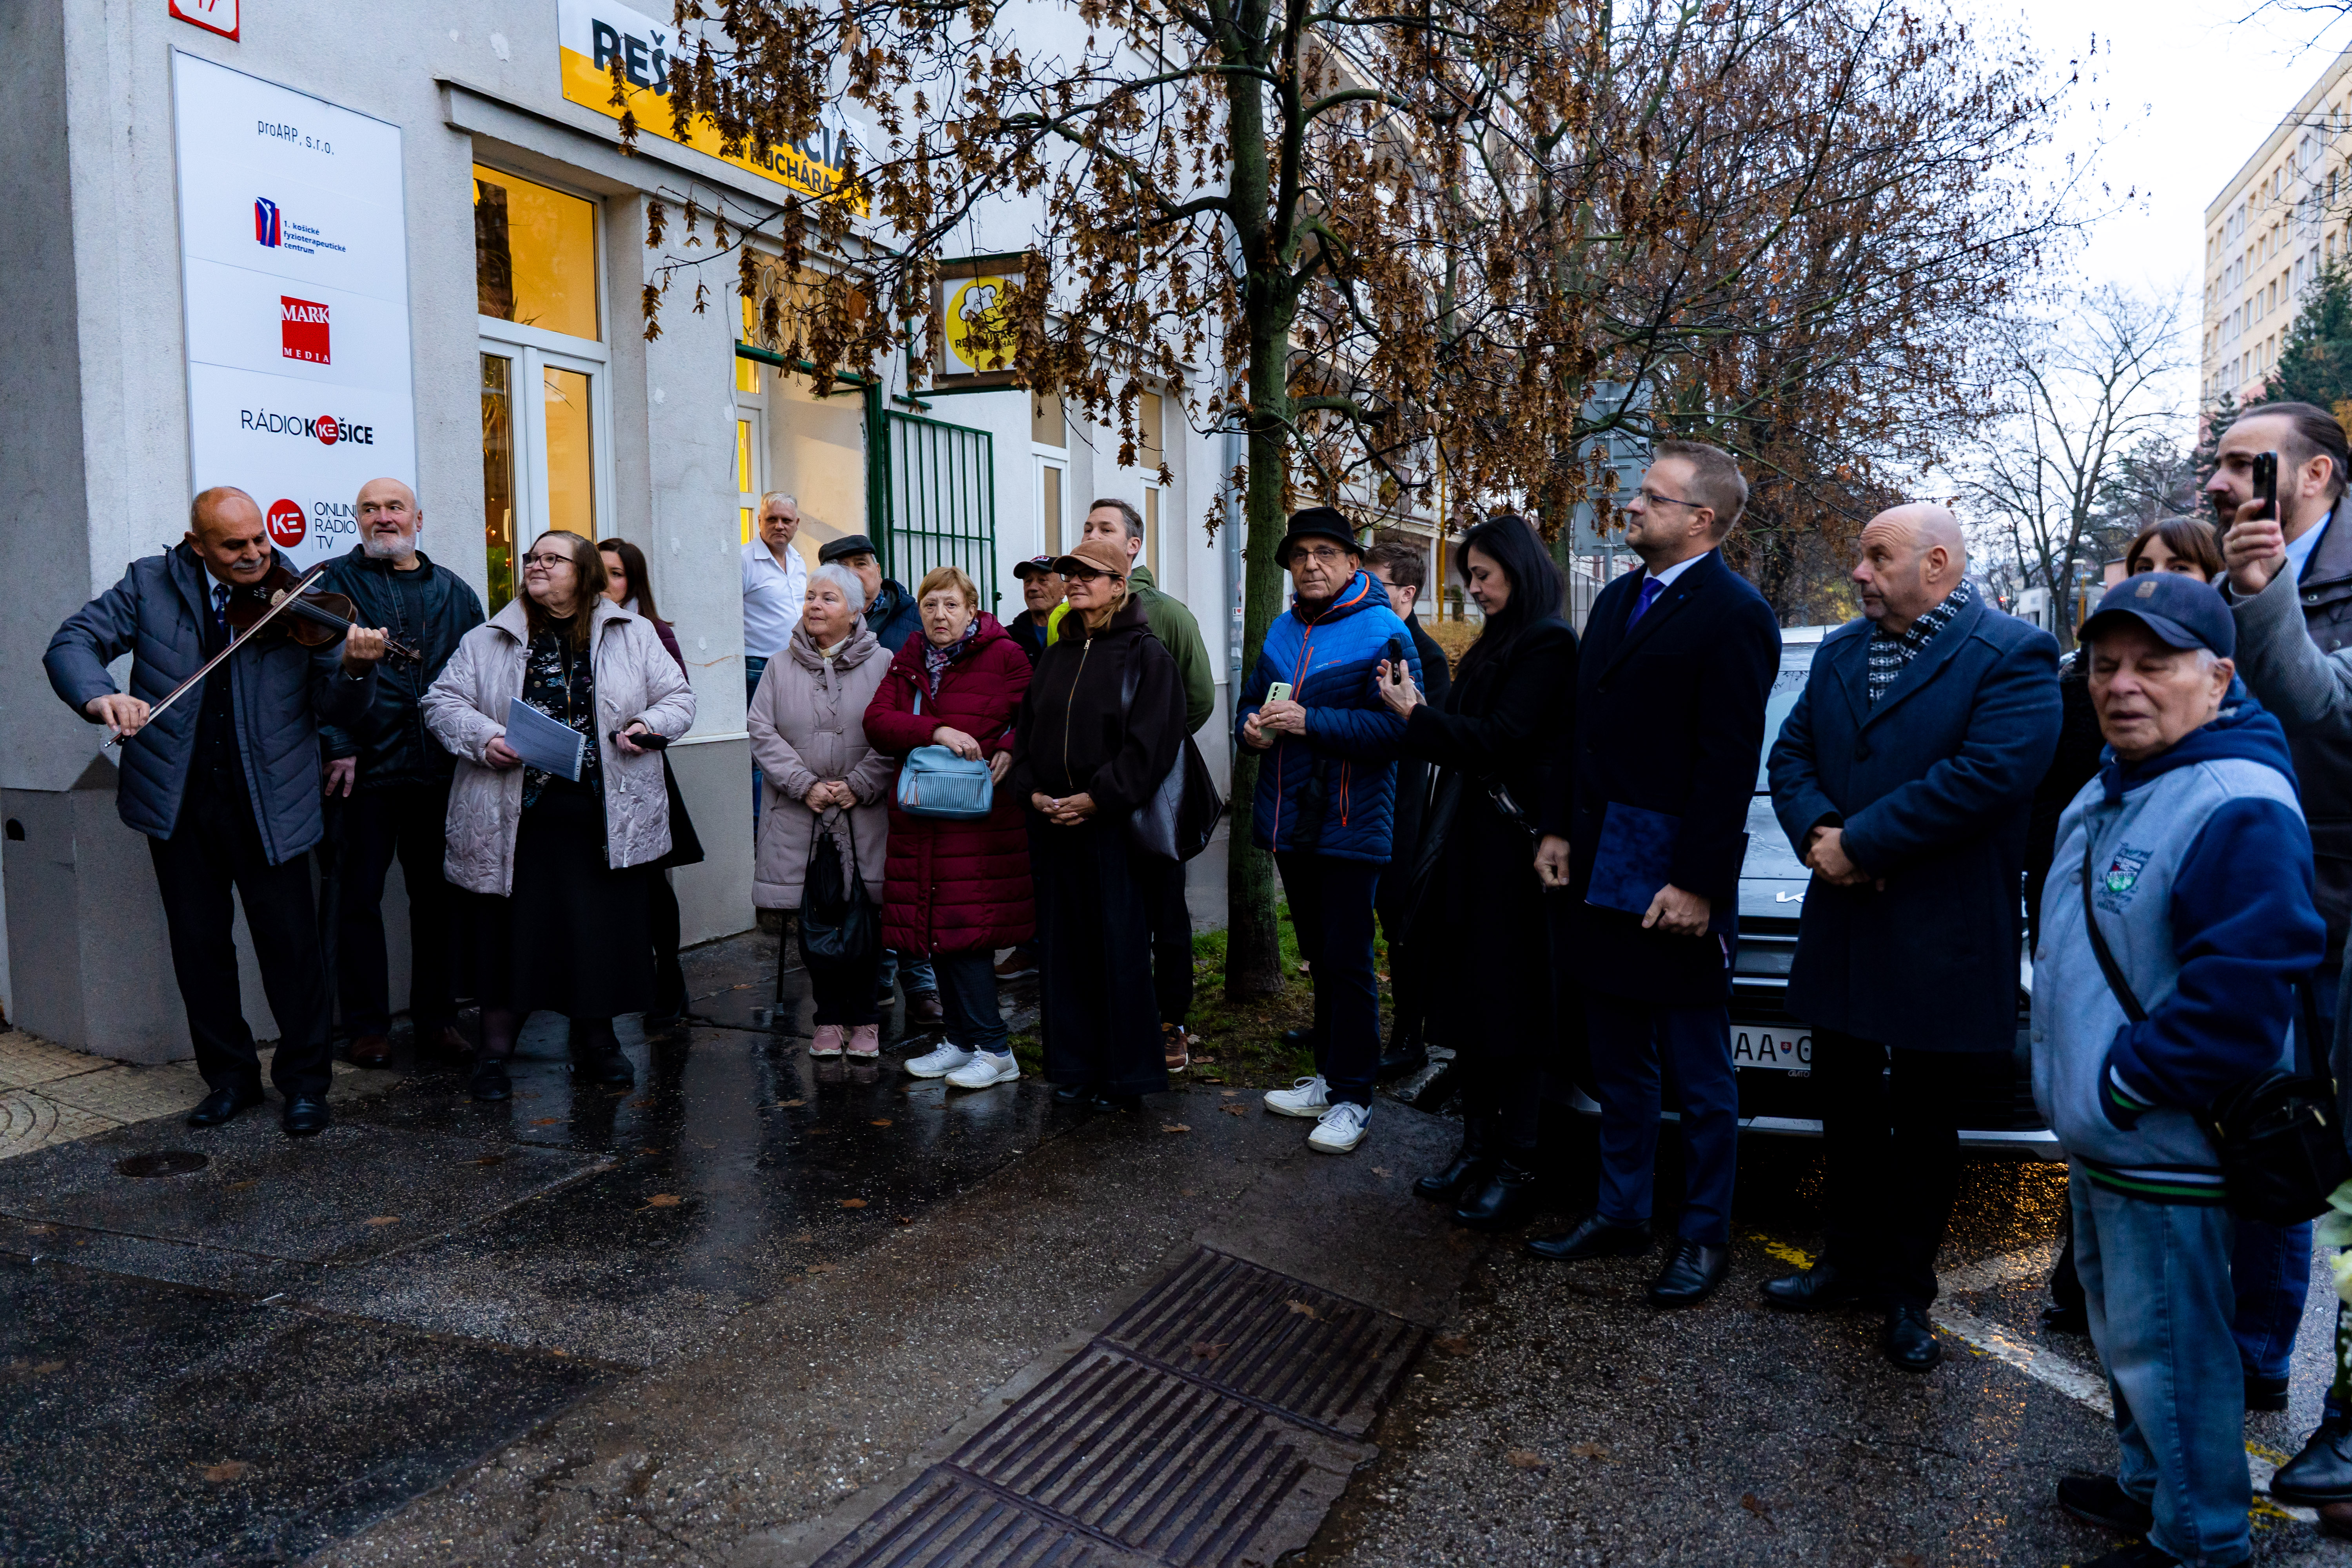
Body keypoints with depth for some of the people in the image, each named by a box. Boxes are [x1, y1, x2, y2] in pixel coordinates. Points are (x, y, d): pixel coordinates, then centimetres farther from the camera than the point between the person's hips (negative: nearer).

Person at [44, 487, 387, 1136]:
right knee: (199, 946, 12)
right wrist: (99, 695, -25)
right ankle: (230, 1076, 28)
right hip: (179, 803, 2)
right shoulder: (151, 585, 3)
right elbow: (72, 643, -3)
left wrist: (354, 669, -28)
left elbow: (335, 710, -6)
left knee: (291, 946, 0)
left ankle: (305, 1082, 16)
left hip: (269, 806, -2)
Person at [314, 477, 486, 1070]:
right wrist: (337, 746, -13)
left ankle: (437, 1020, 17)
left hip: (439, 770, 3)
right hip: (364, 769, -2)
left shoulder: (454, 592, 14)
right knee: (360, 896, 4)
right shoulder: (332, 583, 5)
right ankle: (368, 1026, 14)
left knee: (436, 894, 8)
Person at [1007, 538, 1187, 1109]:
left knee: (1119, 948, -1)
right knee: (1063, 946, 8)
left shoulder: (1146, 653, -3)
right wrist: (1032, 791, -2)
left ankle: (1125, 1077, 10)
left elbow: (1152, 741, -12)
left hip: (1113, 823, -6)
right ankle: (1073, 1068, 19)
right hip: (1052, 822, 6)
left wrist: (1097, 798, -17)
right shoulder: (1055, 656, 16)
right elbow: (1026, 730, 15)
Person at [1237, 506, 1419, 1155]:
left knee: (1348, 962, -3)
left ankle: (1353, 1098, 8)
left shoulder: (1382, 632, -11)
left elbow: (1395, 725, -21)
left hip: (1350, 825, -7)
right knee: (1319, 957, 17)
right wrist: (1254, 728, -2)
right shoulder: (1283, 631, 13)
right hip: (1292, 821, 7)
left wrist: (1309, 722, -25)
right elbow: (1252, 701, 22)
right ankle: (1329, 1076, 29)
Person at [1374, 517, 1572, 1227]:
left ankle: (1516, 1165, 10)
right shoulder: (1497, 643, 17)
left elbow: (1499, 740, -19)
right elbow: (1461, 723, 11)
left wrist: (1416, 714, -13)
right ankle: (1478, 1149, 22)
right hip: (1471, 839, 9)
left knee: (1509, 1008, -1)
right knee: (1469, 1002, 11)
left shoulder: (1548, 644, -12)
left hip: (1513, 846, -9)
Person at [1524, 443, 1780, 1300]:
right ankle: (1620, 1213, 31)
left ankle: (1704, 1236, 22)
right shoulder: (1617, 599, 13)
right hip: (1601, 874, 8)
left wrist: (1697, 883, -19)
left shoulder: (1735, 614, -12)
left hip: (1675, 884, -8)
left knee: (1699, 1076, 7)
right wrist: (1559, 829, 10)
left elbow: (1729, 763, -17)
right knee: (1618, 1063, 17)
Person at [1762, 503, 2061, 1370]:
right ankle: (1851, 1262, 33)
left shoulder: (2012, 655, -10)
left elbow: (1992, 774, -23)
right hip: (1842, 931, 6)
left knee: (1923, 1127, 9)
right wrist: (1815, 831, -12)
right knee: (1848, 1111, 17)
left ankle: (1906, 1294, 23)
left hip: (1941, 942, -6)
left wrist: (1857, 843, -21)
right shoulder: (1840, 651, 11)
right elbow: (1791, 753, 8)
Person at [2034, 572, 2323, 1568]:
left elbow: (2246, 991, -28)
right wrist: (2079, 1085, 14)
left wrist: (2126, 1085, -20)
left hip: (2168, 1154, -10)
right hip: (2099, 1142, 10)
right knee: (2125, 1334, 24)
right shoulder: (2108, 794, 11)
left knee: (2165, 1350, 3)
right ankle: (2149, 1487, 41)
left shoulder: (2239, 809, -21)